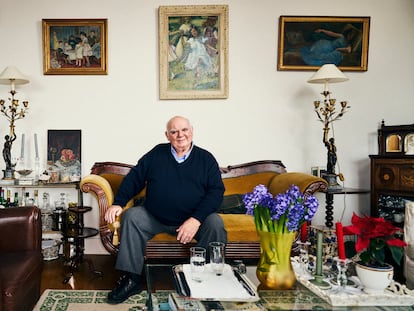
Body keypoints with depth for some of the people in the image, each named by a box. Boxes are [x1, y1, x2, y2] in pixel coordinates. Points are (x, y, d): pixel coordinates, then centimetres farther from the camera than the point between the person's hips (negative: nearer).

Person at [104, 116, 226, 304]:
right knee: (131, 216, -20)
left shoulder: (206, 159, 2)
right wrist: (118, 203, -7)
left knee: (215, 224, -28)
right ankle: (132, 279, -14)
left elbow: (216, 191, -7)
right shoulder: (156, 154, 8)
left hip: (193, 220, -2)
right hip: (154, 218, 2)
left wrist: (196, 219, -21)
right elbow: (134, 178, 9)